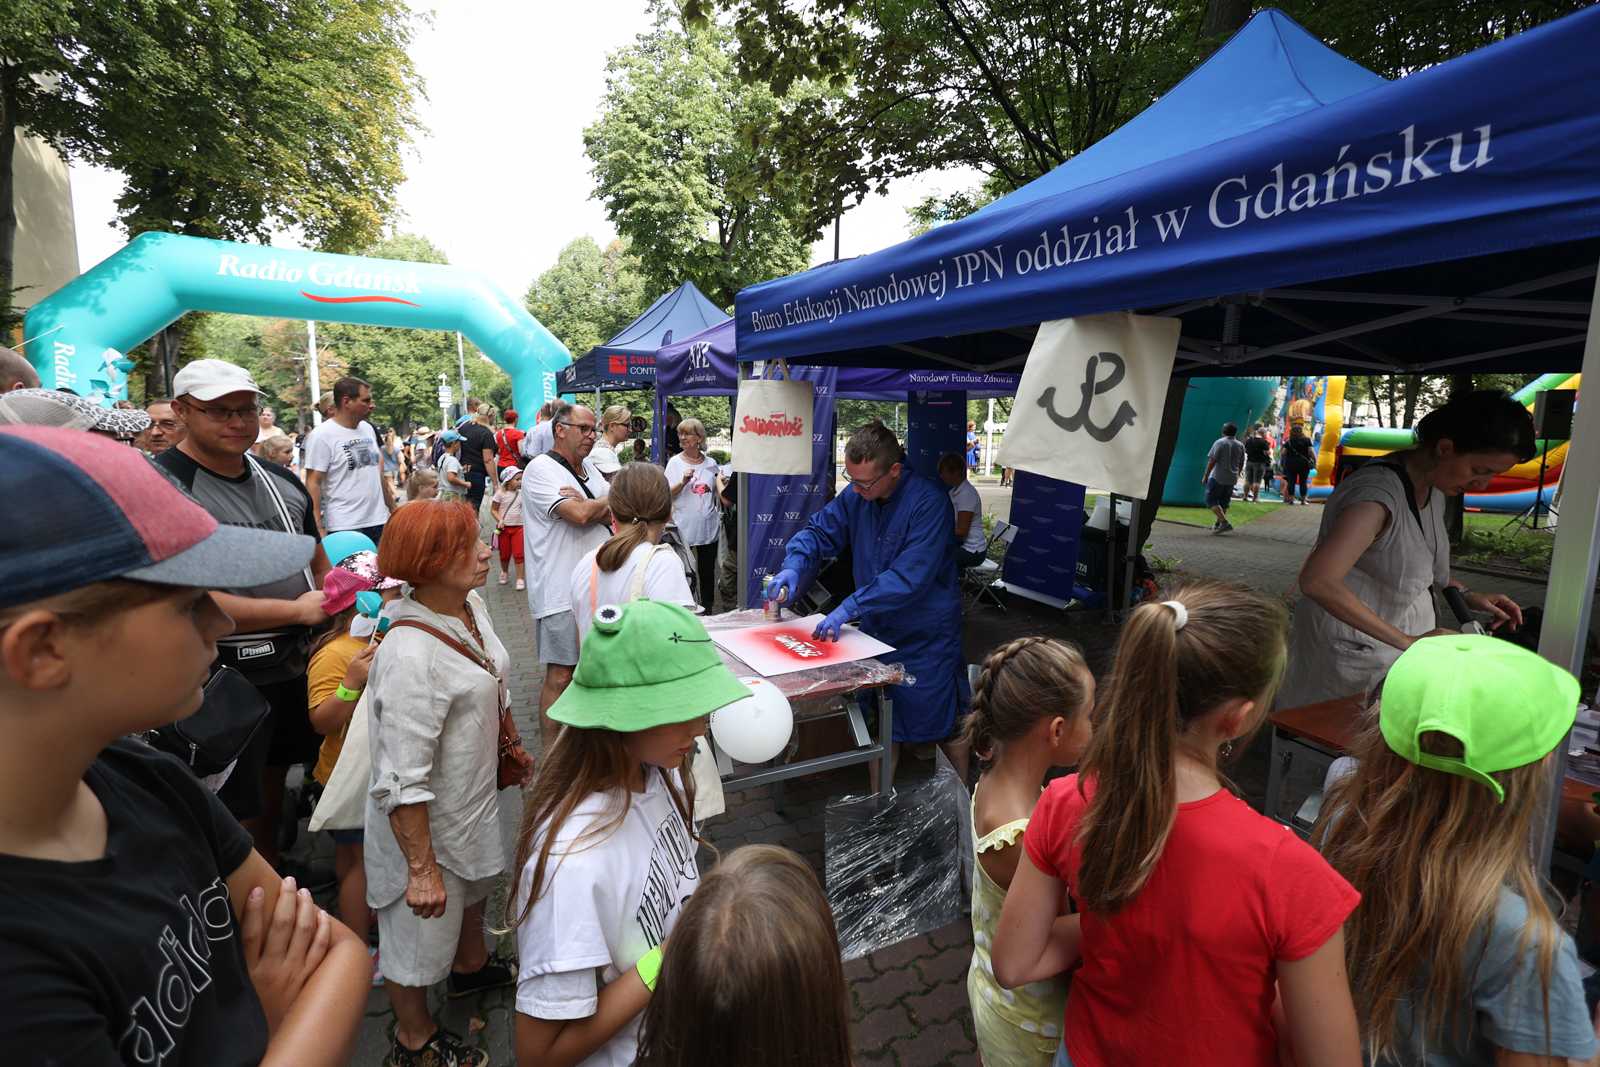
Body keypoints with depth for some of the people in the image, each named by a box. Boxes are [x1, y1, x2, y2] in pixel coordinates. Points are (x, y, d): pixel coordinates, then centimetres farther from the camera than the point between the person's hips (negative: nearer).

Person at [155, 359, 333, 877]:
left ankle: (274, 869, 46)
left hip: (295, 664, 7)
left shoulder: (282, 481, 6)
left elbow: (318, 565, 17)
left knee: (276, 770, 25)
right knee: (234, 805, 10)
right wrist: (294, 610, -21)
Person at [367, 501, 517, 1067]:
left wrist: (509, 747, 19)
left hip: (475, 796, 9)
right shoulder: (409, 655, -36)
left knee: (476, 880, 32)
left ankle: (470, 965, 62)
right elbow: (402, 781, -31)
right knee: (423, 927, 18)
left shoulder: (470, 605, -9)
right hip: (425, 822, -8)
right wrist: (422, 867, -25)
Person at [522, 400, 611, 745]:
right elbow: (580, 515, -22)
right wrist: (605, 501, -3)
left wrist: (584, 504, -10)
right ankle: (551, 753, 9)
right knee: (560, 675, -4)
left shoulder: (588, 468, 16)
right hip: (561, 591, -8)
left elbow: (615, 513, 9)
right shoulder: (541, 469, -10)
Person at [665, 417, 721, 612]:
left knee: (707, 572, 8)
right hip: (684, 527, -2)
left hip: (708, 527, 2)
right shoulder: (675, 462, 1)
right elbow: (667, 495, -6)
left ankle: (708, 611, 20)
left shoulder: (711, 463, 8)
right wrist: (683, 482, -19)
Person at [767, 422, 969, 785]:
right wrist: (793, 566, -17)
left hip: (925, 636, -6)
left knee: (943, 727, 9)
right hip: (877, 630, 6)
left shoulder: (928, 503, -24)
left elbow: (910, 577, -30)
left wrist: (850, 608, -31)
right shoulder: (857, 496, -3)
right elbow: (820, 530, 4)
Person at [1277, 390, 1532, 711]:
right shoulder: (1379, 493, -26)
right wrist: (1408, 641, -35)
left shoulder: (1433, 486, 3)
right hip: (1353, 648, -9)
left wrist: (1468, 595, 7)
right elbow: (1317, 581, -40)